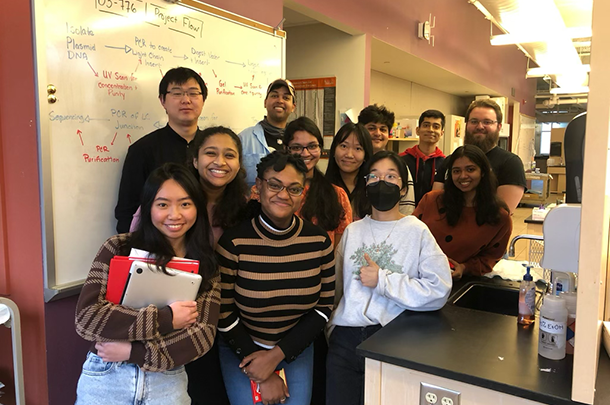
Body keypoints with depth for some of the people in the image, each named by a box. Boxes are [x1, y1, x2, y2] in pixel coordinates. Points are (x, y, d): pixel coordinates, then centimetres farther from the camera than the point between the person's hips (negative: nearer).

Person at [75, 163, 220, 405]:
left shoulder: (206, 267, -3)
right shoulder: (117, 248, -8)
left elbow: (203, 335, -9)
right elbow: (86, 318, -15)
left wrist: (133, 352, -17)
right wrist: (164, 318, -18)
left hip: (167, 383, 2)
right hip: (105, 377, -1)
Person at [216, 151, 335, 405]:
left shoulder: (319, 241, -9)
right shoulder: (233, 242, -16)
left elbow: (324, 306, -4)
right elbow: (224, 312, -11)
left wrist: (276, 355, -11)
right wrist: (262, 376, -9)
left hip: (295, 350, 2)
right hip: (241, 350, -1)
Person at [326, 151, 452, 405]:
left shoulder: (417, 232, -4)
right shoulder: (352, 230, 10)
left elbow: (439, 290, -15)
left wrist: (382, 281, -13)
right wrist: (331, 331, 10)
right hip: (344, 338, 4)